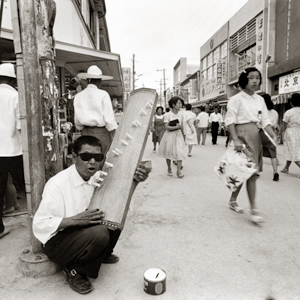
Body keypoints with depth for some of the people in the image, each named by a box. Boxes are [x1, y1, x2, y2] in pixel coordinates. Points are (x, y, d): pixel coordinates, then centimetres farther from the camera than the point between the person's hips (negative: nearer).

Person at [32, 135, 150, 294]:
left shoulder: (97, 178, -6)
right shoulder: (58, 184, -24)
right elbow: (40, 225, -23)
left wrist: (134, 180, -17)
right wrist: (75, 220, -34)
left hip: (84, 231, 7)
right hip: (57, 242, -6)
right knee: (99, 233, -32)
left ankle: (103, 254, 12)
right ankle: (73, 269, -5)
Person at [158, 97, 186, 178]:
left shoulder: (180, 114, 5)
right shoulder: (167, 115, -9)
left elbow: (181, 126, 12)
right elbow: (166, 127, -17)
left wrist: (183, 136, 14)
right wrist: (176, 127, -20)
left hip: (178, 135, 3)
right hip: (169, 135, -3)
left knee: (180, 152, -8)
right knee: (169, 153, 8)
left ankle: (178, 171, -4)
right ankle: (169, 168, 28)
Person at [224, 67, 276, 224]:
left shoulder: (260, 99, 12)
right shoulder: (236, 99, -5)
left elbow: (265, 120, 10)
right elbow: (230, 120, -11)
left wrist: (274, 137, -2)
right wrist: (235, 139, -21)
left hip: (256, 135, 7)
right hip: (243, 134, -6)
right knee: (252, 171, -11)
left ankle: (232, 201, 27)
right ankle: (253, 209, -4)